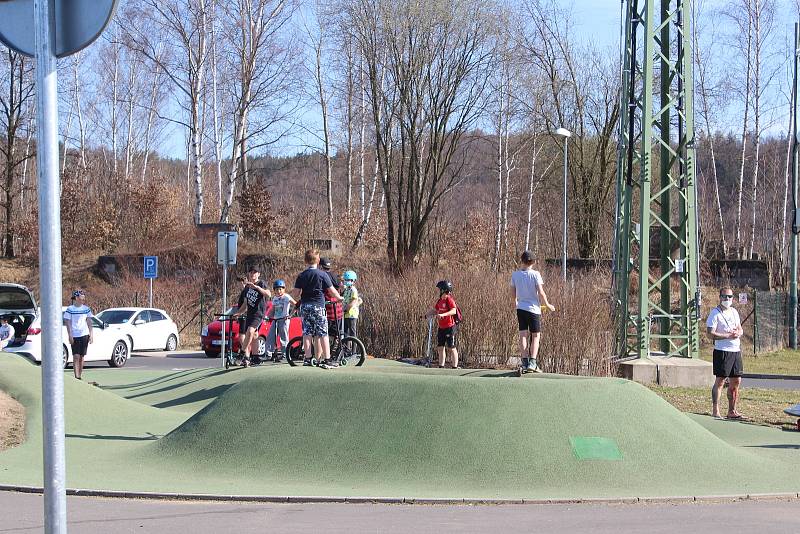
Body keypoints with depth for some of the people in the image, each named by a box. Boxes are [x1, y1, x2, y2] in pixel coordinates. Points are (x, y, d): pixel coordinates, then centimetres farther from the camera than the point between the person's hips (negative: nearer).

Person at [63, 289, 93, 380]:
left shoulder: (86, 309, 9)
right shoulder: (70, 309, -3)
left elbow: (89, 322, 13)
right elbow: (68, 323, -3)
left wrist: (91, 334, 6)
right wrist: (70, 336, -10)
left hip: (84, 335, 4)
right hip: (75, 336, -4)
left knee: (82, 357, 7)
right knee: (76, 356, -10)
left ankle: (80, 375, 15)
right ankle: (77, 377, -13)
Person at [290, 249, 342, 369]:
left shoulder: (301, 276, 3)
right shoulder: (322, 274, -5)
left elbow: (295, 294, 1)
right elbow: (331, 291, -3)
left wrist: (298, 299, 24)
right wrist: (339, 297, 17)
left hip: (305, 306, 3)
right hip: (318, 306, -3)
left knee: (307, 333, 7)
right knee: (323, 334, -2)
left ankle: (307, 359, 4)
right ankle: (327, 360, -6)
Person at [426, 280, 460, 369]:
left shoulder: (449, 299, -14)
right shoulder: (440, 300, 11)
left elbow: (453, 311, -26)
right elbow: (434, 310, 20)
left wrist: (443, 315, -36)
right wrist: (426, 315, 7)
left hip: (450, 327, -9)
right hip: (441, 327, 9)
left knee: (451, 348, -4)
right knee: (440, 347, 11)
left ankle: (455, 367, 2)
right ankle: (441, 367, 18)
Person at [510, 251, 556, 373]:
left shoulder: (515, 274, 1)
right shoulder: (535, 274, -10)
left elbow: (513, 292, 11)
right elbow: (541, 293, -13)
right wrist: (547, 305, 2)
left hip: (520, 308, 3)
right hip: (533, 308, -3)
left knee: (523, 335, 5)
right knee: (536, 336, 4)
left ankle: (524, 362, 1)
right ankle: (532, 362, -5)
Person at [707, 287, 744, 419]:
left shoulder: (734, 312, 15)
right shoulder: (715, 313, -7)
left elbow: (740, 330, 22)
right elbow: (710, 333, -14)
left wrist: (738, 333, -3)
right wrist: (728, 336, -19)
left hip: (736, 350, 7)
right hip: (722, 351, -7)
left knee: (736, 381, 8)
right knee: (720, 380, -6)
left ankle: (732, 411, 16)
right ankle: (715, 411, -4)